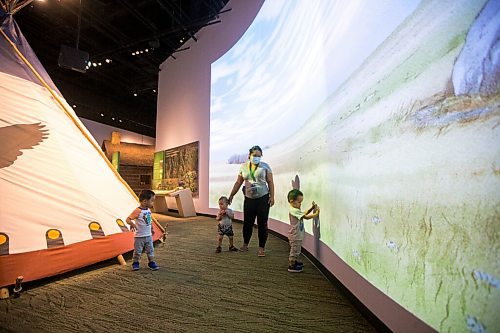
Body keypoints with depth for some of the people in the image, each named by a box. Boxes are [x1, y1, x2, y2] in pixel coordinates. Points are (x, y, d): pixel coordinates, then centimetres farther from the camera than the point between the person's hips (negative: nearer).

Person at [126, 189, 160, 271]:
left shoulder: (148, 210, 3)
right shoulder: (137, 211, -19)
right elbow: (128, 219, -21)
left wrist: (152, 229, 19)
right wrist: (132, 224, -38)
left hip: (149, 236, 6)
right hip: (139, 236, -6)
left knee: (150, 250, 12)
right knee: (138, 251, 8)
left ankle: (151, 262, 23)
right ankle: (135, 263, 27)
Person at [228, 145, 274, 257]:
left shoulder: (265, 166, -1)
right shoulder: (243, 167, 6)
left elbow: (270, 182, -1)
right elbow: (238, 183, 10)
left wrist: (272, 197, -9)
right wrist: (231, 195, 10)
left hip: (263, 198, -2)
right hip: (249, 199, 2)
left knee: (262, 224, 2)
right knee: (247, 223, 8)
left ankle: (261, 248, 14)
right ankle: (245, 244, 28)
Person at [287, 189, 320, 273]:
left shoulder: (296, 210, 8)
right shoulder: (294, 211, -24)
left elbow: (304, 213, 14)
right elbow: (306, 217, -25)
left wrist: (312, 208, 4)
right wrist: (316, 214, -19)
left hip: (297, 235, 10)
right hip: (295, 236, -10)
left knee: (297, 250, 24)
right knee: (294, 250, 2)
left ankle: (295, 262, 41)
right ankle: (291, 266, 14)